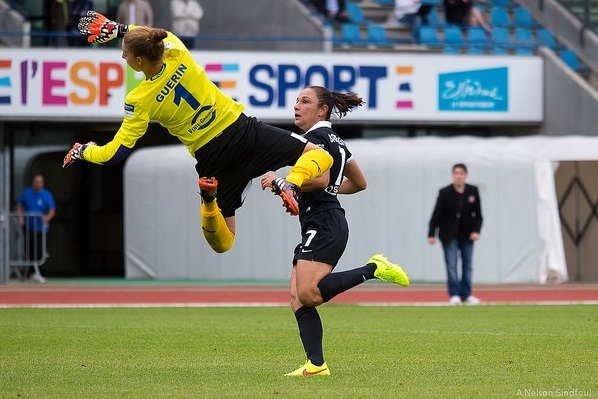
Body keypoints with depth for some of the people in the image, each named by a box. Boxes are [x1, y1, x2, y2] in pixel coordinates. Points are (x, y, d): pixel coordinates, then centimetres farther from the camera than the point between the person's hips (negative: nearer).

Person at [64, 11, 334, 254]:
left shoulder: (139, 101, -15)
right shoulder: (179, 56, -9)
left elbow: (115, 153, -9)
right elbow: (158, 35, 18)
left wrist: (83, 152, 10)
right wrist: (118, 29, 20)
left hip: (211, 155, -1)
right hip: (242, 130, 1)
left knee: (222, 243, 16)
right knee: (319, 156, 11)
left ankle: (209, 199, -19)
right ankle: (291, 183, -24)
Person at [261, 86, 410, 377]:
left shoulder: (315, 138, -7)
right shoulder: (336, 141, 22)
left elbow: (321, 178, -21)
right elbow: (359, 183, 30)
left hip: (323, 224, -10)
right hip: (331, 224, 10)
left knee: (308, 293, -23)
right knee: (297, 298, 1)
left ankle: (373, 269, -14)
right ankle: (316, 365, -7)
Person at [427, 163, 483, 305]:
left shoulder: (473, 191, -3)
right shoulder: (445, 193, -9)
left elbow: (478, 214, 2)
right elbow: (436, 215, -7)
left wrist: (476, 231, -10)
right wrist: (431, 234, -11)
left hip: (467, 234, 3)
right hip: (449, 234, -3)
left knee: (467, 265, 7)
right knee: (451, 265, -7)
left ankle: (466, 294, 14)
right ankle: (454, 295, -5)